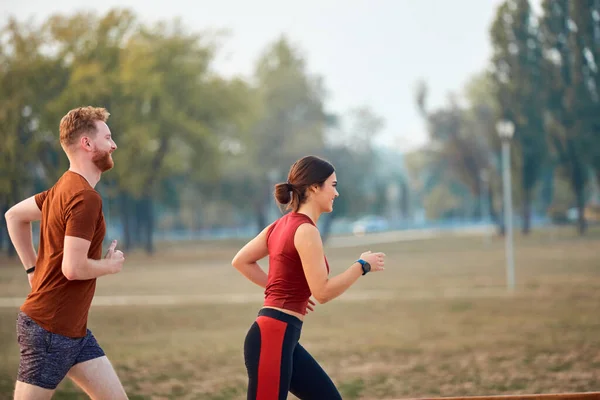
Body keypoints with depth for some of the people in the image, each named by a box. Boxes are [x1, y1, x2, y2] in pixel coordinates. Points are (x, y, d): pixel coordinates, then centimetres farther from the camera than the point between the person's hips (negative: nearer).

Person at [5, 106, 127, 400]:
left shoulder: (64, 188, 12)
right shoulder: (86, 198, -19)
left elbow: (14, 215, 24)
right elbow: (74, 268, -25)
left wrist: (34, 268, 20)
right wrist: (110, 265, -6)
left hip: (74, 330, 10)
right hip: (50, 328, -10)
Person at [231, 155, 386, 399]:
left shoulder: (283, 225, 12)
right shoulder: (305, 230, -14)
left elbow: (240, 261, 20)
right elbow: (323, 292, -18)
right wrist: (363, 265, -7)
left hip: (282, 338, 10)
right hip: (272, 339, -10)